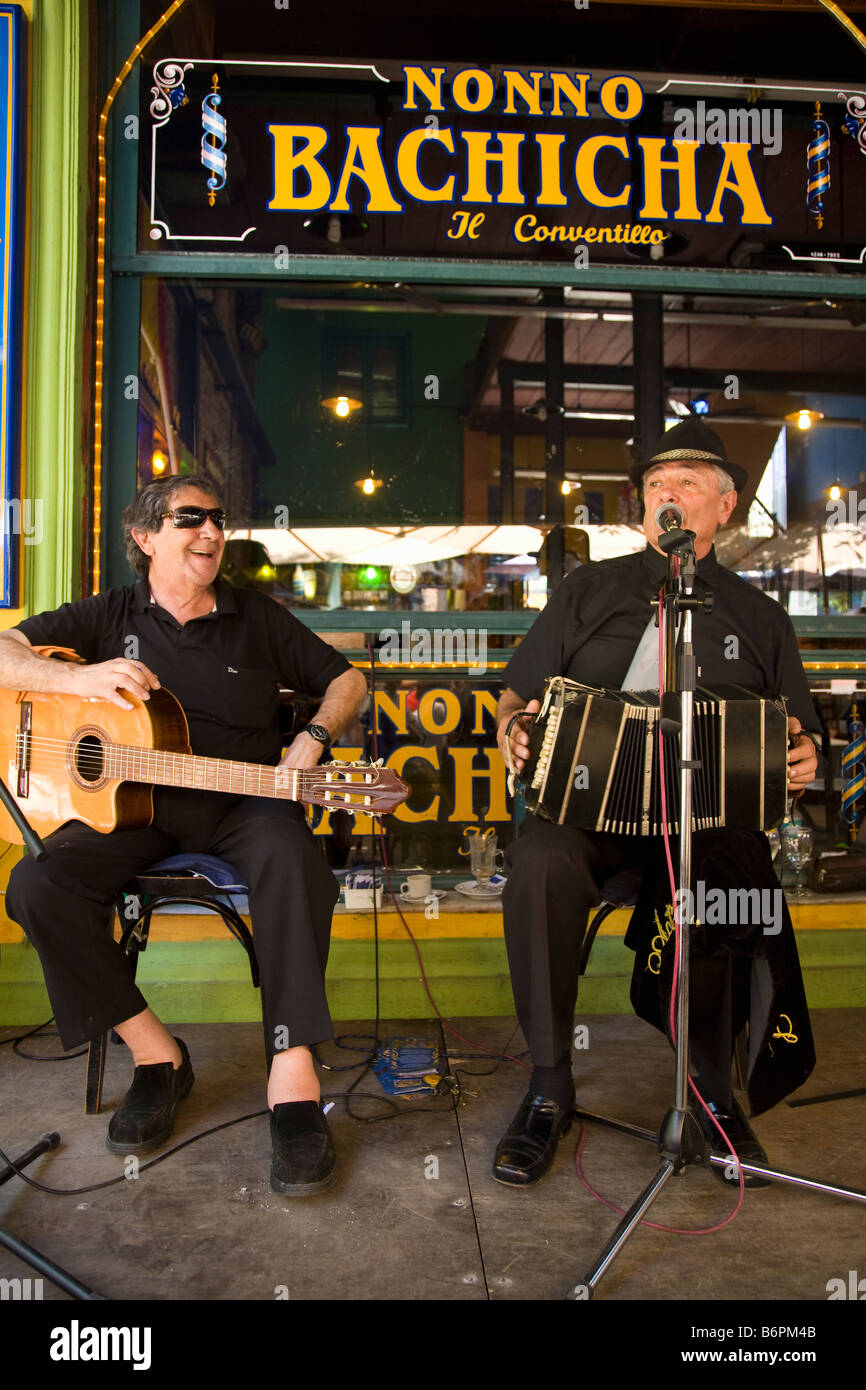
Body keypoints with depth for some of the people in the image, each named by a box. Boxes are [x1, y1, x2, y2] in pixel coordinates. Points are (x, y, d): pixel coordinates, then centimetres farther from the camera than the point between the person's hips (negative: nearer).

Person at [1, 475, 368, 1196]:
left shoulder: (258, 618, 11)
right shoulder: (111, 616, 11)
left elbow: (346, 678, 16)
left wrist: (311, 740, -4)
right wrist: (79, 678, -16)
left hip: (240, 801, -1)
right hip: (131, 803, 1)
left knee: (291, 859, -36)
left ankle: (293, 1075, -33)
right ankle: (157, 1054, -14)